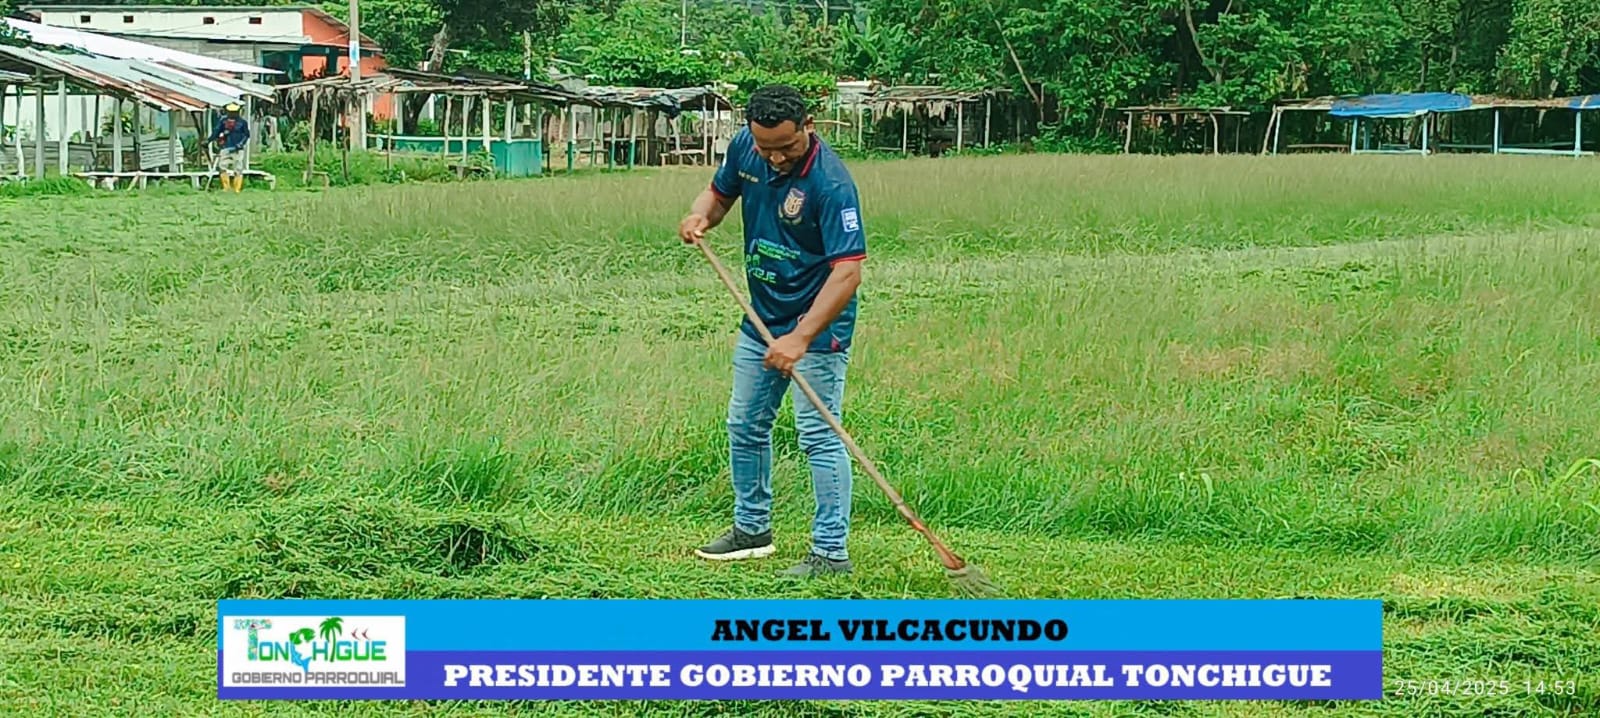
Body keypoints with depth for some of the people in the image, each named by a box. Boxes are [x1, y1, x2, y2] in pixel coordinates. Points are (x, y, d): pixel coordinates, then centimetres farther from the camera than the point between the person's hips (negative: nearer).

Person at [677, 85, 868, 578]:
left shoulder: (830, 182, -27)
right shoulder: (744, 148, -5)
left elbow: (848, 270, -31)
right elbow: (721, 192, 15)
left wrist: (801, 337, -38)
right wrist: (701, 216, -11)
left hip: (817, 326, -8)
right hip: (760, 318, 8)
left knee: (819, 436, -8)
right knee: (744, 425, 17)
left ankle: (831, 551, -2)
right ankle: (752, 528, 32)